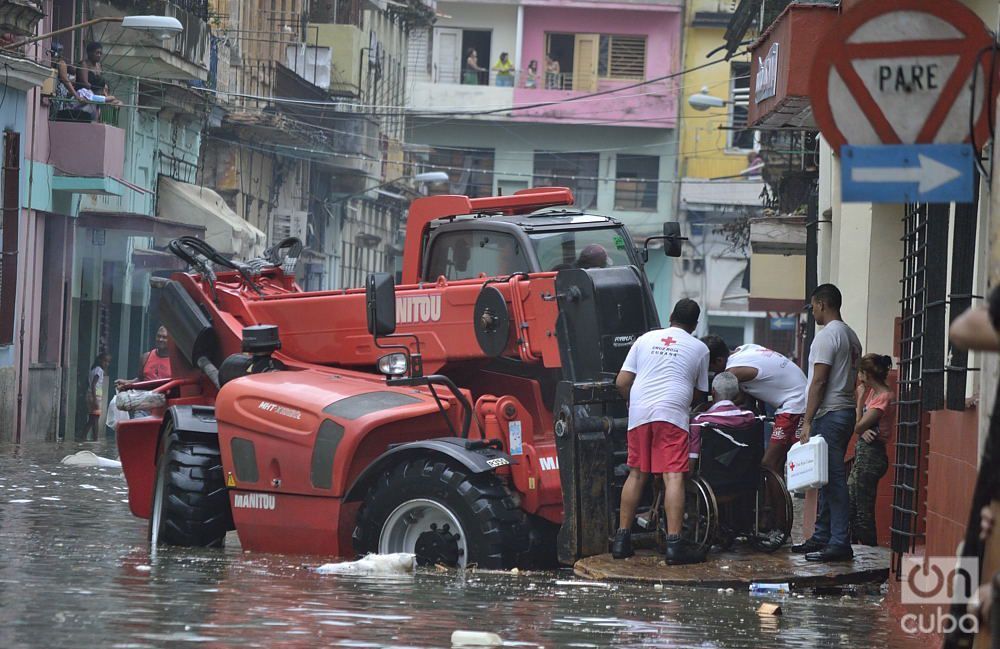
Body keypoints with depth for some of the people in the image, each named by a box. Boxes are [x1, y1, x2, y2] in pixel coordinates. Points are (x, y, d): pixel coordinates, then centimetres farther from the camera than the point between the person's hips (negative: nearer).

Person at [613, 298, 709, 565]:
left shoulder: (646, 339, 17)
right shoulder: (699, 348, 12)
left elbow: (622, 382, 13)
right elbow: (699, 393, 17)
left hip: (639, 413, 3)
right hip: (672, 413, -3)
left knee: (637, 474, 13)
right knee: (673, 476, -9)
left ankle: (622, 538, 16)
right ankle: (674, 542, -17)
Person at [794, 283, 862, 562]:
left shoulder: (827, 336, -13)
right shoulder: (851, 336, 18)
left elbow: (819, 382, -17)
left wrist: (807, 421, -17)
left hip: (829, 414, -10)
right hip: (847, 411, 10)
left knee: (833, 479, -10)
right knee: (830, 479, 15)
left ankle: (840, 544, -12)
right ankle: (822, 537, 21)